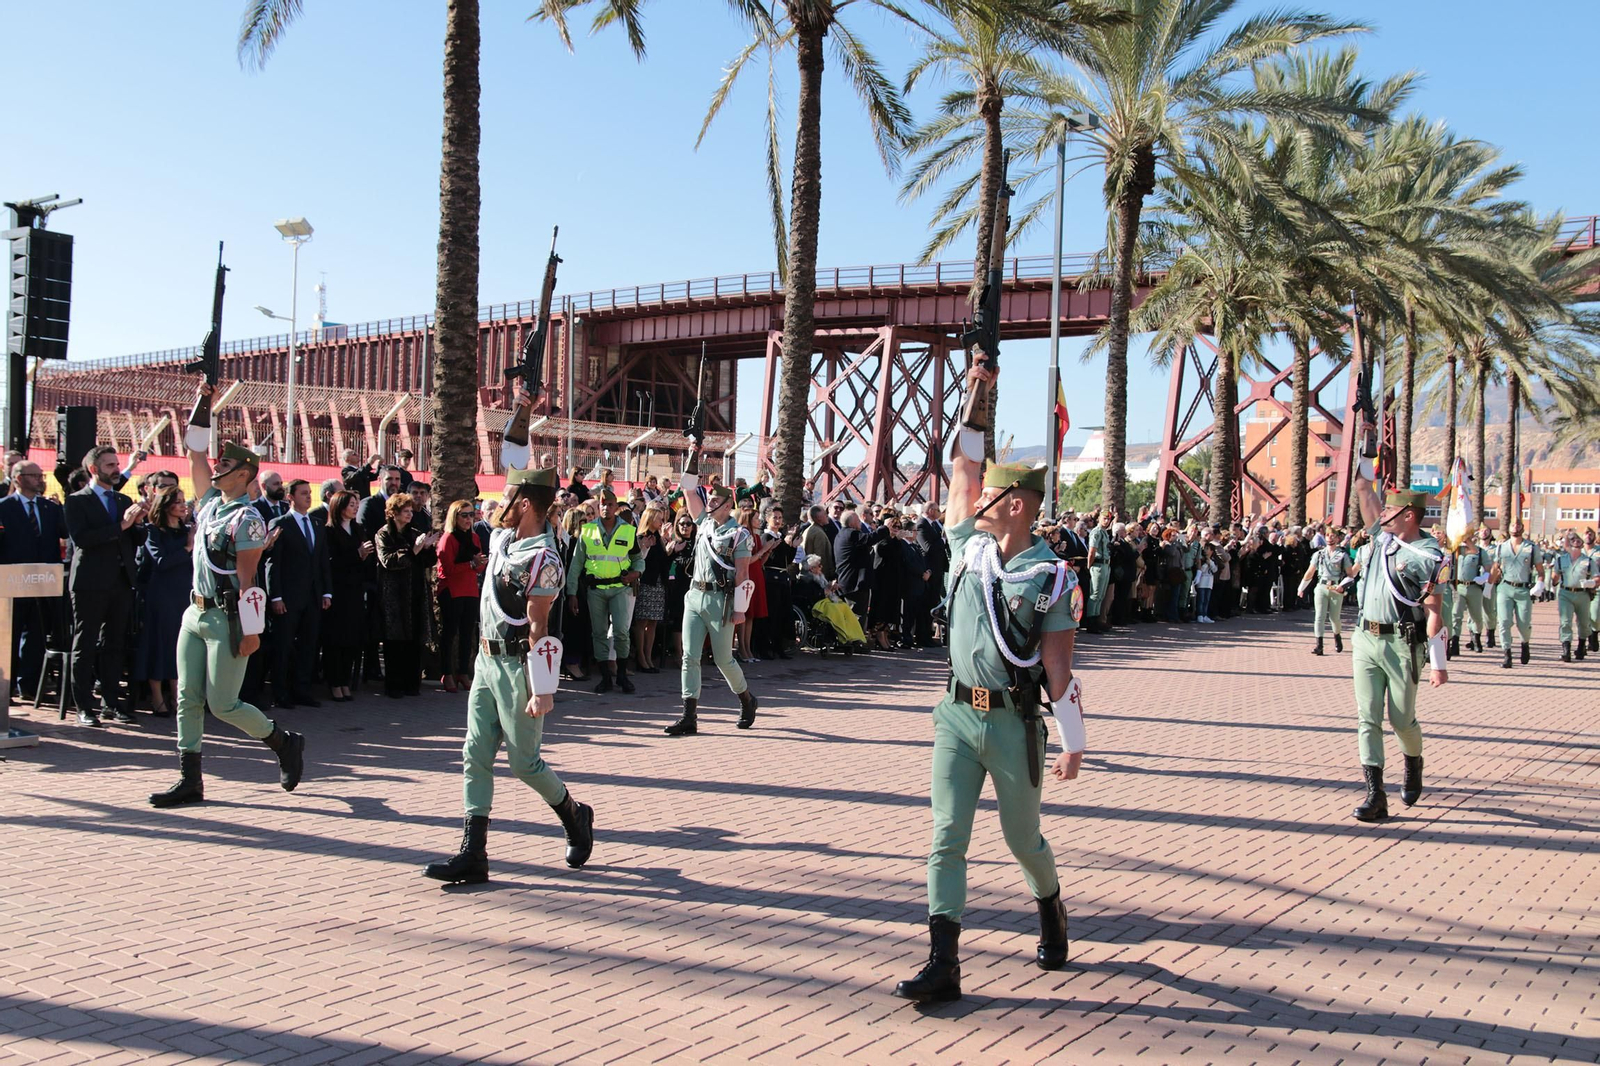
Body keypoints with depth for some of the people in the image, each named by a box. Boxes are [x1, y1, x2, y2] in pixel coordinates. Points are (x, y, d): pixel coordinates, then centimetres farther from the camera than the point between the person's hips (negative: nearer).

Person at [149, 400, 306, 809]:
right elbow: (196, 453, 17)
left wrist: (251, 631, -19)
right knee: (188, 698, 6)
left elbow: (248, 580, -17)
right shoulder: (211, 501, 11)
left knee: (222, 704, -4)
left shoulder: (246, 519, -13)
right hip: (195, 612, 8)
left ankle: (286, 743, 15)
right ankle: (189, 780, 10)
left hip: (226, 619, -8)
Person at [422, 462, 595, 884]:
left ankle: (575, 816, 27)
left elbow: (538, 629, -23)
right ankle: (473, 855, 4)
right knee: (475, 758, 4)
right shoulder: (503, 537, 6)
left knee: (524, 763, 1)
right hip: (487, 660, 9)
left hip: (516, 666, -9)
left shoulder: (542, 561, -20)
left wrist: (541, 690, -23)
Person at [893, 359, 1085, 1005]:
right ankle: (943, 965, -2)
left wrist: (1074, 744, -8)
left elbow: (1058, 668, -7)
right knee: (946, 839, -3)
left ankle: (1052, 913, 43)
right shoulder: (969, 546, 6)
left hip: (1013, 723, -4)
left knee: (1023, 839, 13)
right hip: (957, 715, 4)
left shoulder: (1053, 577, -7)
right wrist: (976, 396, 5)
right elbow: (962, 468, 8)